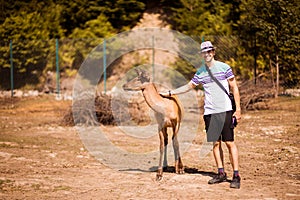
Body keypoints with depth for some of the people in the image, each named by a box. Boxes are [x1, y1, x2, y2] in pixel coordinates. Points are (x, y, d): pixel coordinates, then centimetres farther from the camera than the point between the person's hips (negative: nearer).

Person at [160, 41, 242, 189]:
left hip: (225, 110, -4)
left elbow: (234, 89, 2)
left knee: (230, 142, -6)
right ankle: (221, 173, 12)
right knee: (215, 143, 4)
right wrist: (169, 93, 22)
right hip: (210, 112, 4)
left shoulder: (224, 67, 0)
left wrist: (238, 109, -4)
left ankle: (236, 175, -5)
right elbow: (188, 87, 25)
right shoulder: (200, 72, 11)